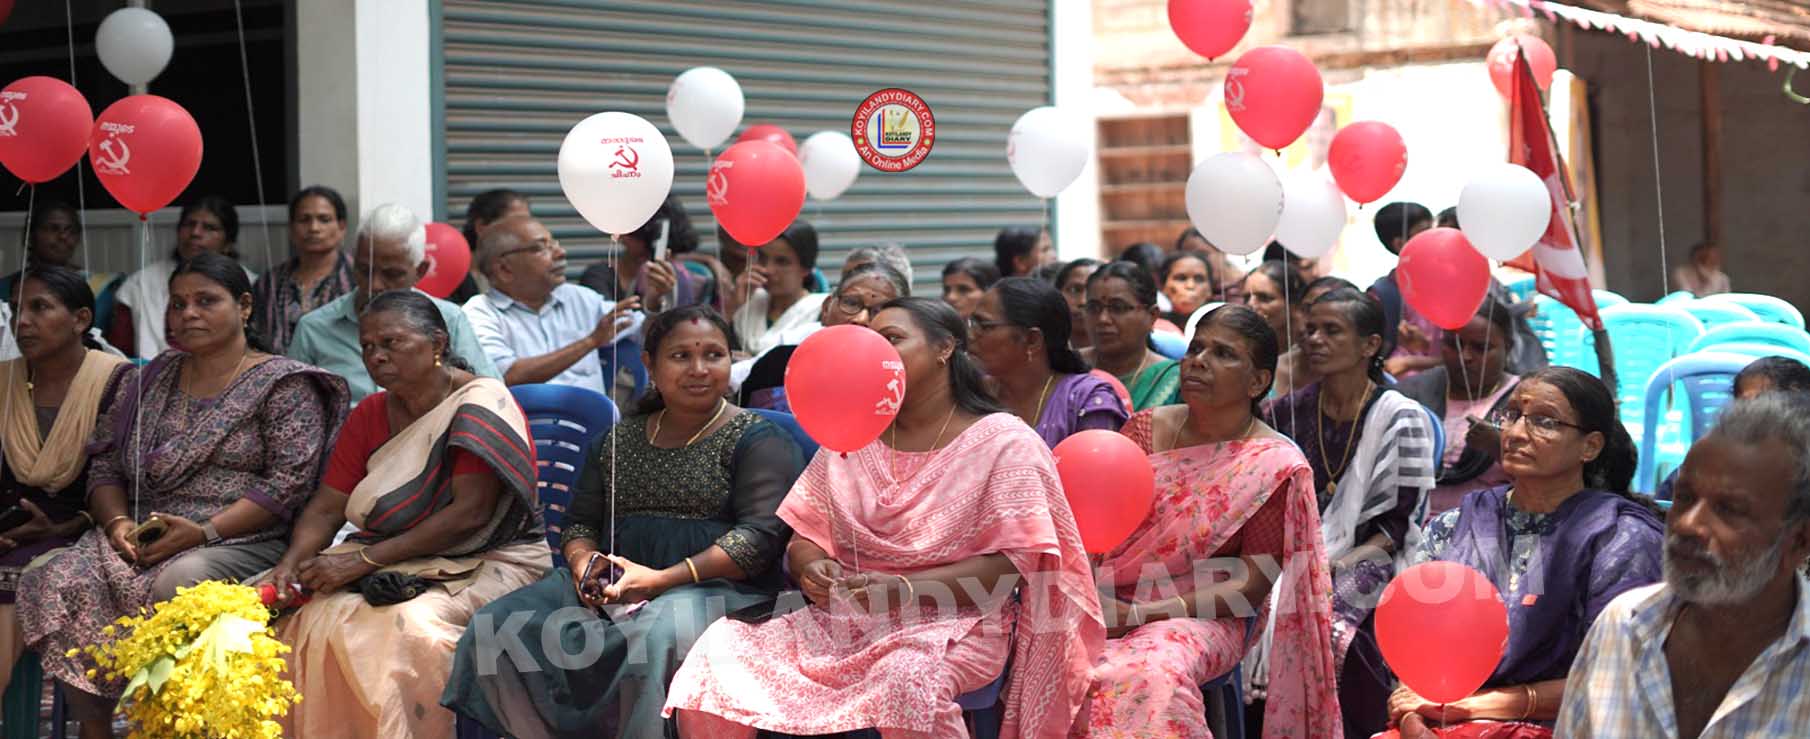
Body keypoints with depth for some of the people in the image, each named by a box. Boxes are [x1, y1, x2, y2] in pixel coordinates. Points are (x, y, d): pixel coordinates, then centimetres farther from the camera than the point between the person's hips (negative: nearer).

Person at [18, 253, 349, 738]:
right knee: (57, 583, -24)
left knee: (178, 583, -39)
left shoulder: (282, 385, 4)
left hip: (240, 541, -5)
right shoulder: (150, 381, 22)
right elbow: (104, 465, 19)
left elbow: (289, 480, -7)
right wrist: (116, 522, -3)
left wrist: (206, 531, -16)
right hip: (140, 538, 5)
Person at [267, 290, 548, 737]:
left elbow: (470, 513, -19)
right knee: (312, 620, -20)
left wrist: (364, 559, -20)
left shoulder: (481, 404, -10)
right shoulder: (371, 414, 12)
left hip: (484, 563, -6)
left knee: (410, 626, -34)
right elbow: (326, 507, 10)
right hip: (393, 566, 6)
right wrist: (292, 563, -12)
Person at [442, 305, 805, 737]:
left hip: (715, 585, -5)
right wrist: (583, 561, -2)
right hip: (610, 585, 5)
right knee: (497, 627, -18)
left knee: (655, 638, -40)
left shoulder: (756, 439, 4)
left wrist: (664, 579, -17)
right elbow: (580, 522, 24)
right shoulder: (619, 441, 21)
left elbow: (761, 535, -8)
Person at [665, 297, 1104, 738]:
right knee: (719, 652, -20)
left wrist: (903, 588, -21)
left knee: (907, 677, -40)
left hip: (952, 622, -4)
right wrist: (810, 570, -12)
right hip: (844, 617, 5)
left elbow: (1011, 564, -9)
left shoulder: (1003, 441, -1)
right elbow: (804, 539, 14)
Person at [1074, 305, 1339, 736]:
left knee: (1148, 675, -36)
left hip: (1203, 618, -4)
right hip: (1107, 603, 4)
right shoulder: (1145, 429, 6)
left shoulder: (1277, 466, -5)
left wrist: (1140, 614, -16)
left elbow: (1251, 586, -7)